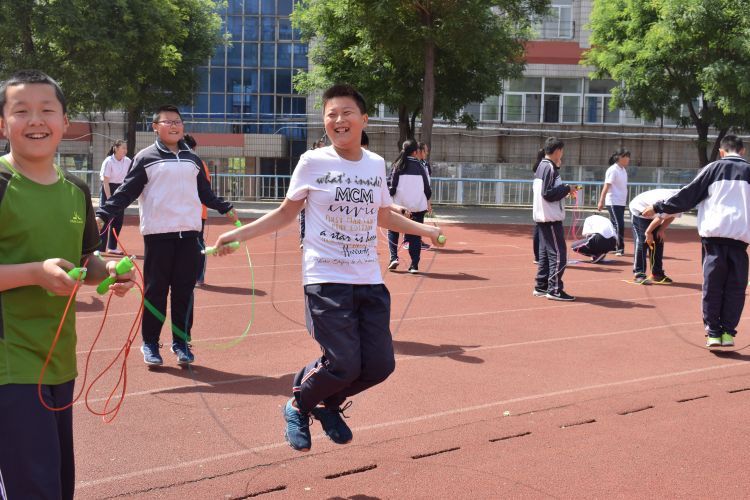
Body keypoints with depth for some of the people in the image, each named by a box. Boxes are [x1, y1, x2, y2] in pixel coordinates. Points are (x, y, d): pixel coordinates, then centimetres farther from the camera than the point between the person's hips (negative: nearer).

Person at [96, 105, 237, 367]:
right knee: (155, 290, 1)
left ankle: (181, 342, 15)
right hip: (158, 234, -4)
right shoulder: (146, 158, 2)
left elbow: (205, 192, 26)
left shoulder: (192, 159, 16)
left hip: (189, 232, 4)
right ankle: (150, 343, 12)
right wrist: (103, 215, -12)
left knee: (184, 290, 5)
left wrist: (226, 208, 27)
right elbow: (126, 192, -2)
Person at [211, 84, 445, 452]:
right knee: (344, 364, -13)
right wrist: (238, 234, -4)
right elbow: (285, 214, 5)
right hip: (326, 280, -5)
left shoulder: (376, 164, 8)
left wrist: (424, 229, 22)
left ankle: (328, 404, 30)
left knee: (380, 364, 0)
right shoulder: (313, 162, -3)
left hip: (370, 281, 5)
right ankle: (298, 407, 19)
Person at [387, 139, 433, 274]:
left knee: (393, 232, 18)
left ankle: (394, 258, 3)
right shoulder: (420, 166, 3)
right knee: (415, 236, 7)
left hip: (399, 205, -1)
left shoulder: (396, 166, -1)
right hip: (418, 206, 1)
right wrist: (427, 201, 24)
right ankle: (414, 265, 3)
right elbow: (427, 188, 8)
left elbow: (391, 187, -5)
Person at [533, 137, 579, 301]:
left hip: (543, 217, 10)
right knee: (559, 254, -7)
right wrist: (567, 189, -12)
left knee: (545, 253, 14)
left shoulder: (542, 166, 13)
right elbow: (548, 193, -20)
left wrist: (564, 189, 9)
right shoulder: (549, 167, -14)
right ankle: (554, 290, -6)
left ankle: (541, 287, 18)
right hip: (551, 218, -10)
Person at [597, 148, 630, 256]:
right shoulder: (613, 170, -12)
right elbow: (606, 186, -15)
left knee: (616, 226, 10)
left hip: (621, 203, 8)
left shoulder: (623, 170, 12)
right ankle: (620, 249, -5)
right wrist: (601, 201, -18)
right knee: (619, 225, -10)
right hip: (613, 202, -8)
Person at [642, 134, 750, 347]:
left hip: (715, 234, -1)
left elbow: (687, 195, 4)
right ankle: (728, 331, 7)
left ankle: (713, 332, 5)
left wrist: (659, 207, 9)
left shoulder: (713, 168, 7)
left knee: (712, 286, 6)